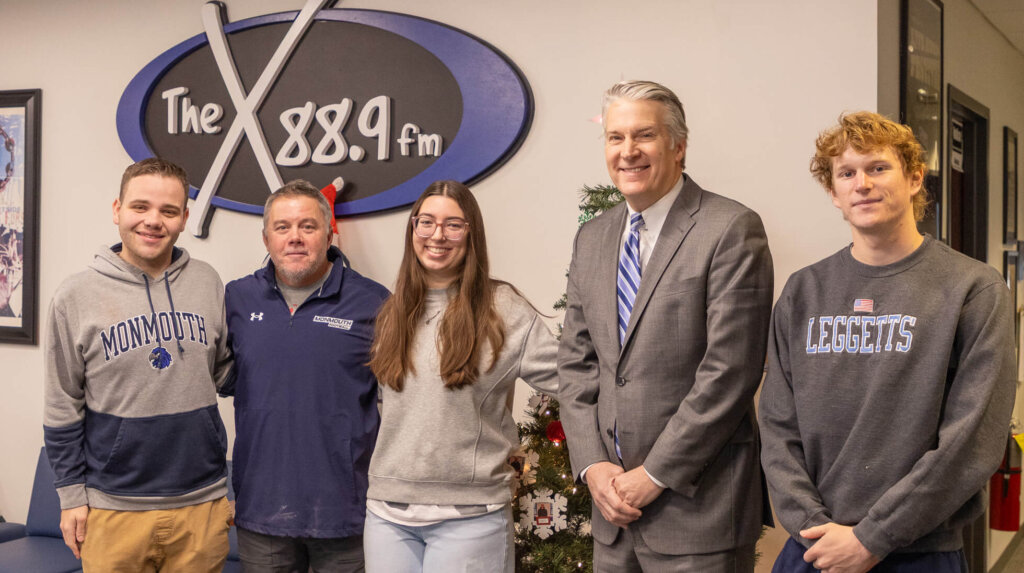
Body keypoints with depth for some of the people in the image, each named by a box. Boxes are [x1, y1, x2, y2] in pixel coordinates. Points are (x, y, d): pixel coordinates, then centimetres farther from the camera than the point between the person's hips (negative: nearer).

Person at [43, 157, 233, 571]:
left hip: (202, 502, 2)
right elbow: (63, 408, 0)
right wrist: (71, 495, -1)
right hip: (114, 510, -2)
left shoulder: (207, 283, 3)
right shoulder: (76, 296, -3)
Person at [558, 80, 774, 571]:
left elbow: (730, 371, -15)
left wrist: (654, 474, -14)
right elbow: (576, 363, 11)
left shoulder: (732, 230, -10)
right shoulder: (591, 239, 10)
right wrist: (593, 465, -2)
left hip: (697, 508, -5)